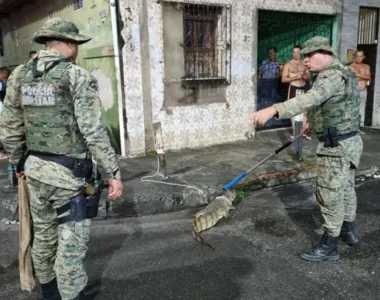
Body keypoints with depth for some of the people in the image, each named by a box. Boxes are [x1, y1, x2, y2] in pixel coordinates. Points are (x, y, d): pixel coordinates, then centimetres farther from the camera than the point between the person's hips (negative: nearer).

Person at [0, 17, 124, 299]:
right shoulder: (78, 76, -12)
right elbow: (94, 131, -19)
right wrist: (114, 173, -14)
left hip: (36, 170, 7)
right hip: (70, 174, -7)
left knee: (44, 234, 22)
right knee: (71, 242, 4)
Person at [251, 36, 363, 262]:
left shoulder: (332, 76, -21)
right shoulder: (344, 72, 12)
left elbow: (310, 99, -41)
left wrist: (273, 110, -53)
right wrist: (313, 124, 34)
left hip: (337, 147, -10)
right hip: (350, 141, 10)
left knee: (330, 196, 0)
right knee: (346, 189, 24)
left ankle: (329, 247, 12)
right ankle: (349, 231, 42)